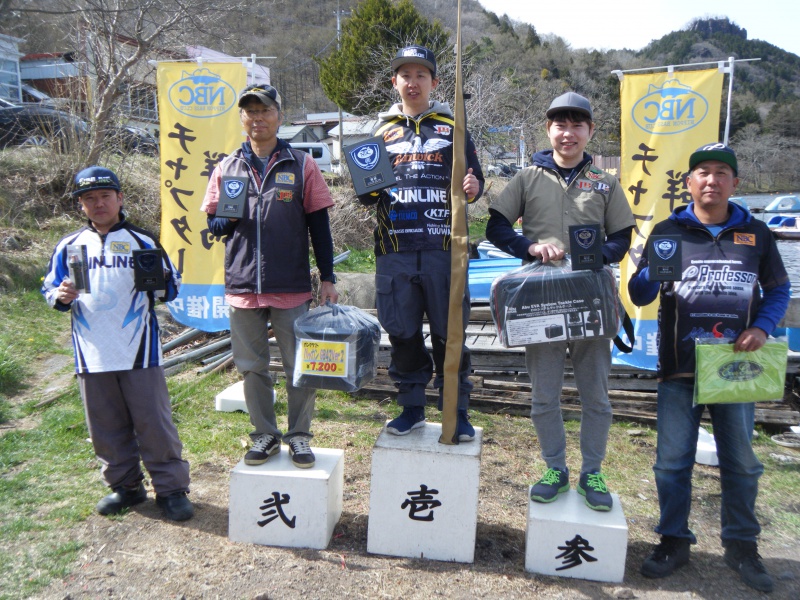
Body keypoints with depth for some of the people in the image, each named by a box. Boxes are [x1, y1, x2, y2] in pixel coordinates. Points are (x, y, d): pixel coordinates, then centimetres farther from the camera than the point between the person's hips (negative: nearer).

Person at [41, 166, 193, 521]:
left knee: (153, 422, 0)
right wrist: (61, 296, -8)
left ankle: (171, 488, 11)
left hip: (138, 352, -3)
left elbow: (170, 290, 6)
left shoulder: (142, 242, 4)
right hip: (91, 356, 3)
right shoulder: (68, 247, 10)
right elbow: (50, 290, 14)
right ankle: (124, 485, 28)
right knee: (106, 426, 12)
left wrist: (159, 281, -16)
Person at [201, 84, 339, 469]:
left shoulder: (301, 165, 3)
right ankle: (265, 435, 26)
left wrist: (327, 278, 0)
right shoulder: (227, 167, 9)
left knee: (299, 367, 5)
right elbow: (213, 224, 12)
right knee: (252, 368, 11)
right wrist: (228, 218, -12)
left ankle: (299, 436, 21)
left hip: (292, 288, -2)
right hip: (242, 287, 3)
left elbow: (319, 224, 3)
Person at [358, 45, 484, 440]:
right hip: (395, 250, 2)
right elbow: (367, 196, 18)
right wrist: (367, 188, -6)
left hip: (444, 248, -2)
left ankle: (457, 411, 16)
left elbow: (474, 177, 11)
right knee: (402, 333, 7)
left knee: (449, 333, 2)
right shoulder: (382, 130, 16)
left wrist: (474, 188, -12)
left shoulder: (452, 128, 12)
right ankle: (412, 408, 22)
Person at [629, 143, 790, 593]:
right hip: (679, 369, -1)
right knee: (673, 460, 5)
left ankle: (742, 544, 29)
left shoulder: (756, 233, 7)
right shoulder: (669, 231, 3)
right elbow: (639, 295, -1)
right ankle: (675, 540, 21)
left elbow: (779, 289, 12)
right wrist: (654, 273, -24)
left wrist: (763, 327, -7)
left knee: (741, 461, 12)